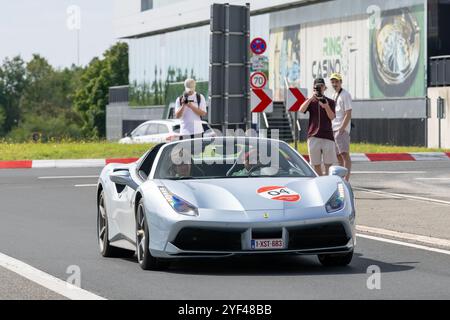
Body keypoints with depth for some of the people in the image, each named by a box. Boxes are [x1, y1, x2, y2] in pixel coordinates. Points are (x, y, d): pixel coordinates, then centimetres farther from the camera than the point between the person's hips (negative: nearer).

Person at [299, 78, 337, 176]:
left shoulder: (330, 102, 9)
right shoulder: (310, 101, 10)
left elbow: (332, 117, -4)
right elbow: (301, 110, -9)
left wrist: (326, 107, -21)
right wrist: (312, 98, -17)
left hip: (327, 136, -1)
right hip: (313, 136, 1)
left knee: (329, 164, -5)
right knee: (316, 164, 4)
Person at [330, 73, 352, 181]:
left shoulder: (345, 95, -9)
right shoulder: (334, 95, 18)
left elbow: (348, 114, -15)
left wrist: (341, 129, -20)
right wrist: (331, 129, 15)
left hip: (342, 129, -9)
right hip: (333, 129, 9)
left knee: (344, 154, -12)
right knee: (338, 155, 11)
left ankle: (346, 180, -16)